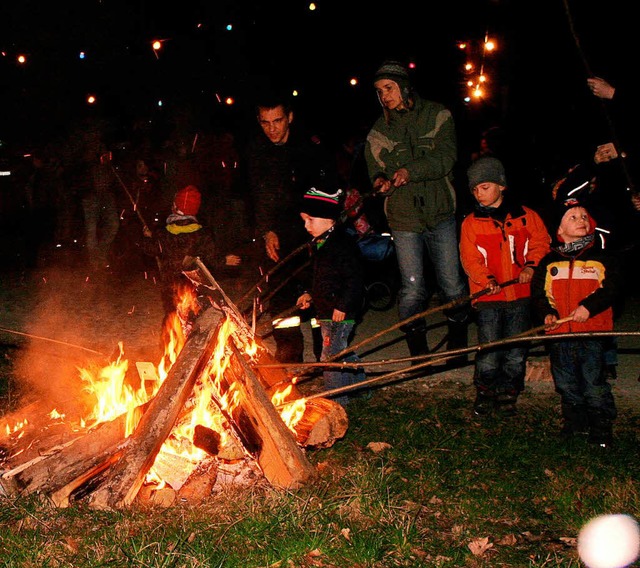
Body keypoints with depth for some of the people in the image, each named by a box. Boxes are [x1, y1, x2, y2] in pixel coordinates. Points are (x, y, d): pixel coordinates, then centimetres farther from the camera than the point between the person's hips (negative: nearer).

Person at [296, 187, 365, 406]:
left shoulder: (342, 244, -19)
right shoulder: (321, 244, 12)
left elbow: (355, 278, -23)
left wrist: (343, 305, -23)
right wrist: (310, 295, 15)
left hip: (339, 313, -10)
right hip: (326, 312, 10)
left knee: (331, 357, -6)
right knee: (343, 352, 21)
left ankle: (337, 402, 5)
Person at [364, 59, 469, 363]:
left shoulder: (436, 115, 2)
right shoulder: (379, 130, 7)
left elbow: (446, 157, -10)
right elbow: (375, 167, 8)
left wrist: (411, 171, -24)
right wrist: (380, 181, -16)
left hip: (440, 212, -1)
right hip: (404, 218, 1)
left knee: (452, 283, 4)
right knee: (412, 289, 0)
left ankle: (457, 341, 27)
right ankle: (417, 347, 19)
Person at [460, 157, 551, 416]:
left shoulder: (526, 216, 5)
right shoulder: (471, 223, 2)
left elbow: (541, 243, 8)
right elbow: (469, 259, -2)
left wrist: (531, 266, -10)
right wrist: (486, 279, -18)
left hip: (521, 294, 1)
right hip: (488, 297, -1)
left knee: (516, 351, 7)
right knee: (489, 348, -2)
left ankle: (508, 394, 23)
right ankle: (485, 392, 18)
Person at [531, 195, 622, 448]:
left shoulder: (602, 258, 3)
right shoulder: (549, 263, 8)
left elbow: (613, 288, -6)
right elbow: (537, 293, 7)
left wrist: (589, 306, -20)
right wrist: (547, 313, -11)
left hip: (593, 332, -3)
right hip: (560, 334, 3)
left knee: (594, 384, 0)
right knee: (566, 384, 12)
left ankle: (601, 427, 15)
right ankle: (574, 422, 28)